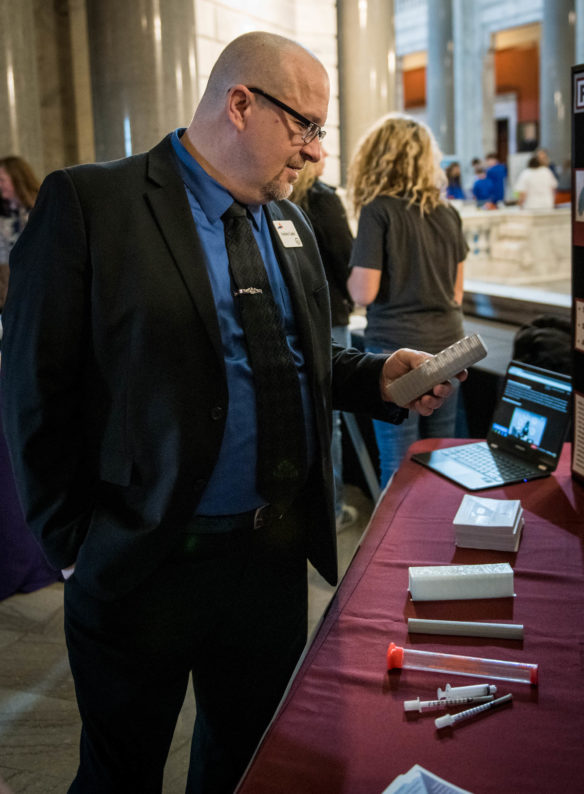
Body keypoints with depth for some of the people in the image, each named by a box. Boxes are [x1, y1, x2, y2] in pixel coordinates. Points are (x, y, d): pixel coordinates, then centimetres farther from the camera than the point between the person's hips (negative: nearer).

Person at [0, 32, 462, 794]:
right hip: (142, 561, -5)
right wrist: (75, 545, -10)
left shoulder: (289, 220, 9)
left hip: (276, 551, 6)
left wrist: (376, 377, 0)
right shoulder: (87, 203, -13)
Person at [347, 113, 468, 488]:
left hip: (396, 347, -6)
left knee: (399, 466, 3)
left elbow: (364, 293, -13)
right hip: (447, 344, 6)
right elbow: (457, 289, 12)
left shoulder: (378, 211, -10)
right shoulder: (447, 212, 7)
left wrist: (351, 269, 5)